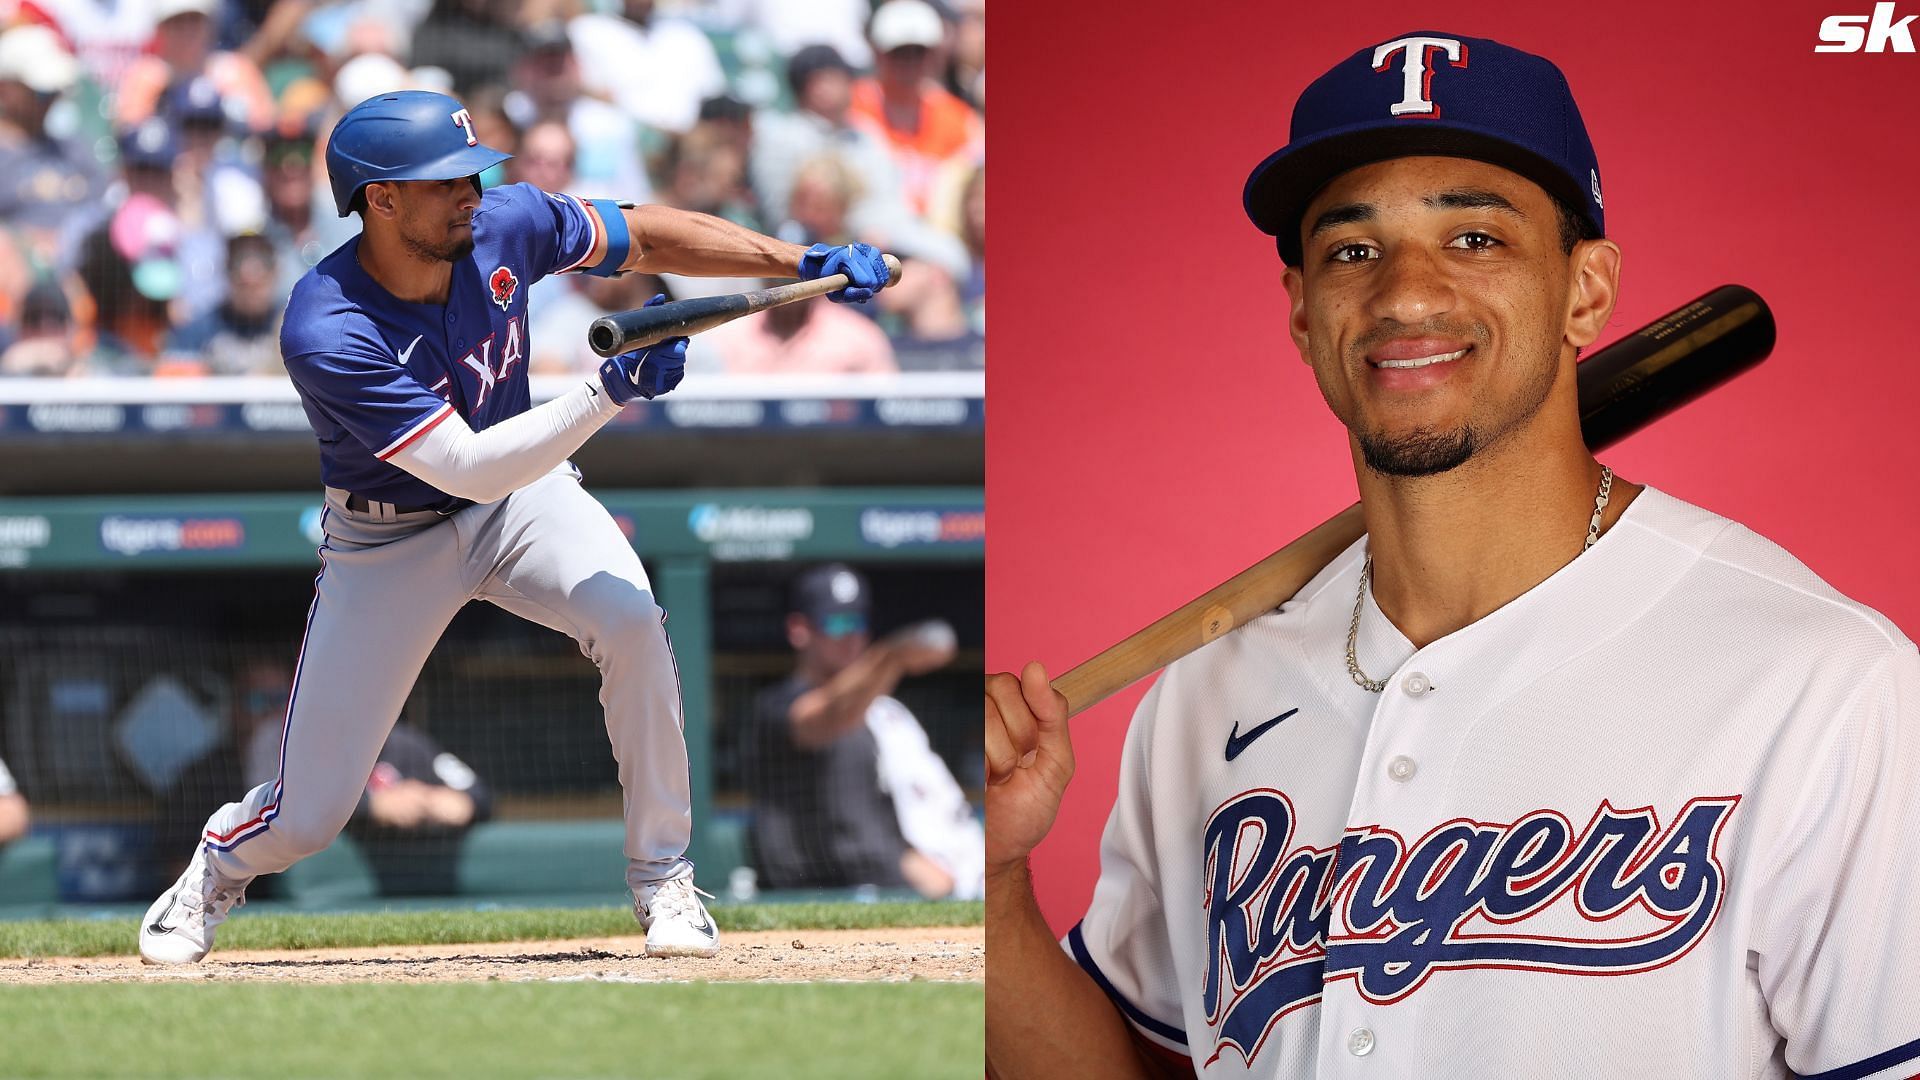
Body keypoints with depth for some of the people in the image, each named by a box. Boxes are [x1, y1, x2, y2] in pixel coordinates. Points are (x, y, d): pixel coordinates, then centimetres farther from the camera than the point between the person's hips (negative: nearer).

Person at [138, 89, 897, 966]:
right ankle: (219, 866, 36)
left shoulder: (505, 227, -19)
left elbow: (646, 237, -4)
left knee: (630, 617, -29)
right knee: (307, 817, -3)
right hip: (388, 542, -3)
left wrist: (805, 262, -12)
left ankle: (661, 880, -11)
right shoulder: (327, 334, -33)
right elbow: (465, 466, -36)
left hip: (522, 493, 3)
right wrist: (610, 392, -42)